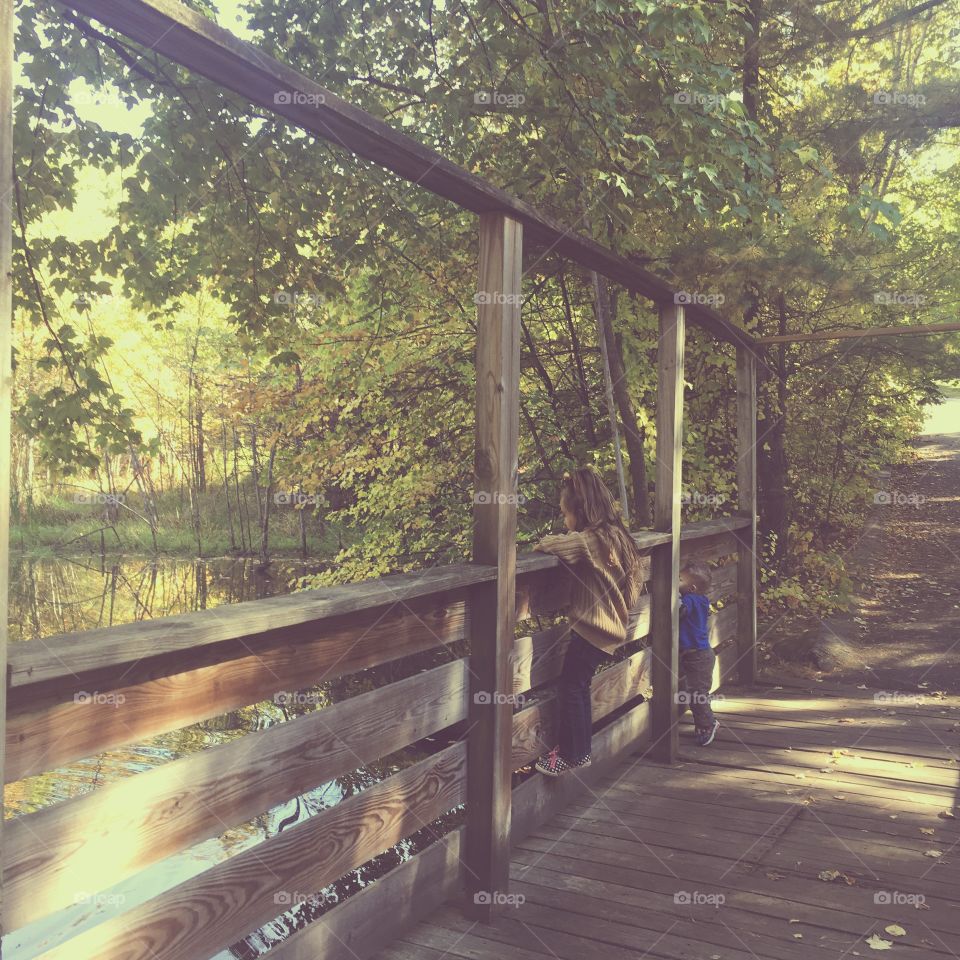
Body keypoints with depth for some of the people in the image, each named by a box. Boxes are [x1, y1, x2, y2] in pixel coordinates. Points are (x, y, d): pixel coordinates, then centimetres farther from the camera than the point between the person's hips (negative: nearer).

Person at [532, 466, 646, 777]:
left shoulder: (591, 540, -19)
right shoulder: (615, 536, 9)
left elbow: (551, 544, -28)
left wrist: (541, 545, -6)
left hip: (591, 626, -9)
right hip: (609, 625, 9)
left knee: (570, 688, -1)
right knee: (579, 687, 17)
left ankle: (569, 755, 7)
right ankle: (581, 751, 26)